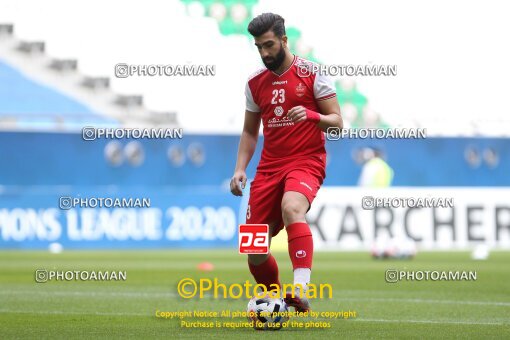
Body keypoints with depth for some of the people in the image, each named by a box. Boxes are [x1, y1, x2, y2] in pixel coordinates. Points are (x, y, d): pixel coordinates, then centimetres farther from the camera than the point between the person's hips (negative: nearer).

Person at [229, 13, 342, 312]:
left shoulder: (312, 73, -2)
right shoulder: (256, 83, 12)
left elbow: (336, 121, -3)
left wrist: (311, 115, -23)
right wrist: (240, 169, 7)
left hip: (307, 161, -5)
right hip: (269, 166, 5)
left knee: (291, 209, -37)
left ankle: (301, 290, -45)